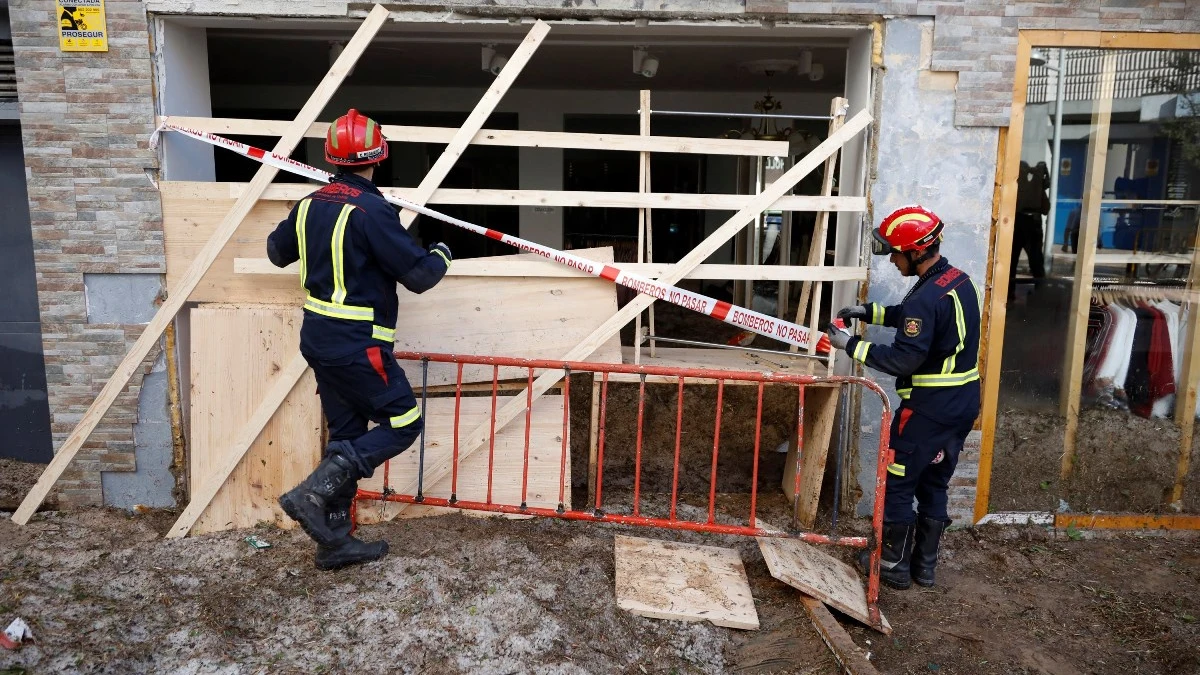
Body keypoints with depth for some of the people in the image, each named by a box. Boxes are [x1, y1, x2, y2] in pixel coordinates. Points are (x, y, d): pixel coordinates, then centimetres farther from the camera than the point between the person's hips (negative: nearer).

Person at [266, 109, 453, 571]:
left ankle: (334, 541, 21)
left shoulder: (309, 206, 7)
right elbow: (419, 276, -16)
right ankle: (315, 493, -7)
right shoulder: (372, 211, -18)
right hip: (357, 347, -8)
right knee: (403, 424, 3)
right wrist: (441, 255, 5)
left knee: (346, 435, 15)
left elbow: (276, 252, 24)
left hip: (319, 340, 8)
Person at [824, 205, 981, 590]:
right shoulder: (959, 280, 7)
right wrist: (869, 312, 12)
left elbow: (904, 359, -24)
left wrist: (852, 346, -16)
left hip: (930, 408, -9)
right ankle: (925, 565, 28)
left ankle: (894, 565, 17)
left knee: (896, 484, 6)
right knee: (934, 484, 19)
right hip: (963, 403, 9)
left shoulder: (927, 297, -24)